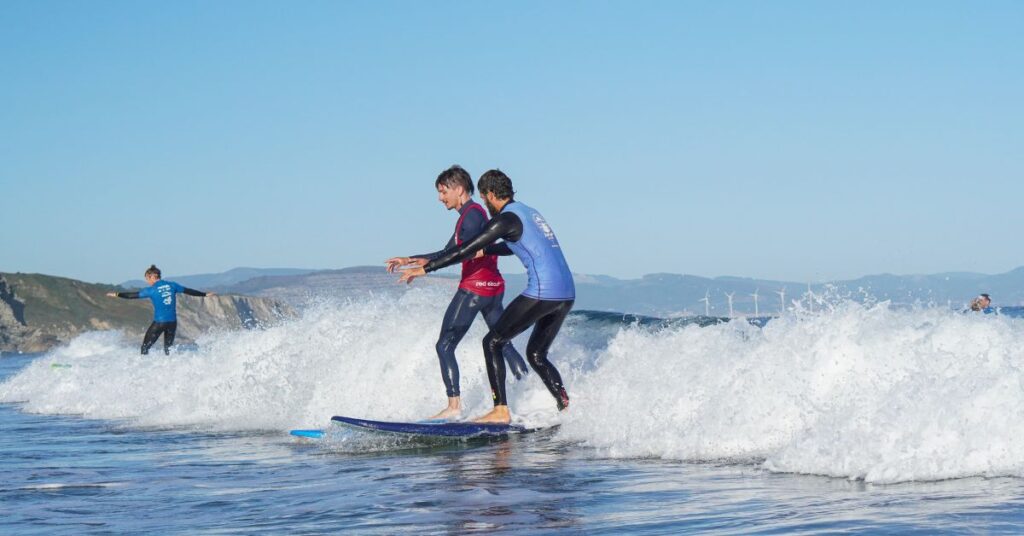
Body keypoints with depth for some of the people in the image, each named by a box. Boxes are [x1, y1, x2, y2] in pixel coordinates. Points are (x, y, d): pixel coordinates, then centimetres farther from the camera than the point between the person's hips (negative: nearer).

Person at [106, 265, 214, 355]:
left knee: (145, 347, 4)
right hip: (172, 322, 5)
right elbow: (188, 291, 13)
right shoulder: (172, 285, 6)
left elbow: (134, 295, -2)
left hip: (159, 322, -5)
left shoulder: (151, 290, -6)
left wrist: (117, 294, 7)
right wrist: (205, 294, 24)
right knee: (168, 349, 16)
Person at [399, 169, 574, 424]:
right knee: (536, 355, 19)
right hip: (567, 293, 9)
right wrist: (483, 251, 45)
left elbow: (465, 250, -6)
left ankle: (501, 411, -8)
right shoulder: (529, 213, 21)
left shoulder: (506, 219, -4)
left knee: (492, 343, 0)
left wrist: (425, 268, -1)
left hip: (542, 292, -9)